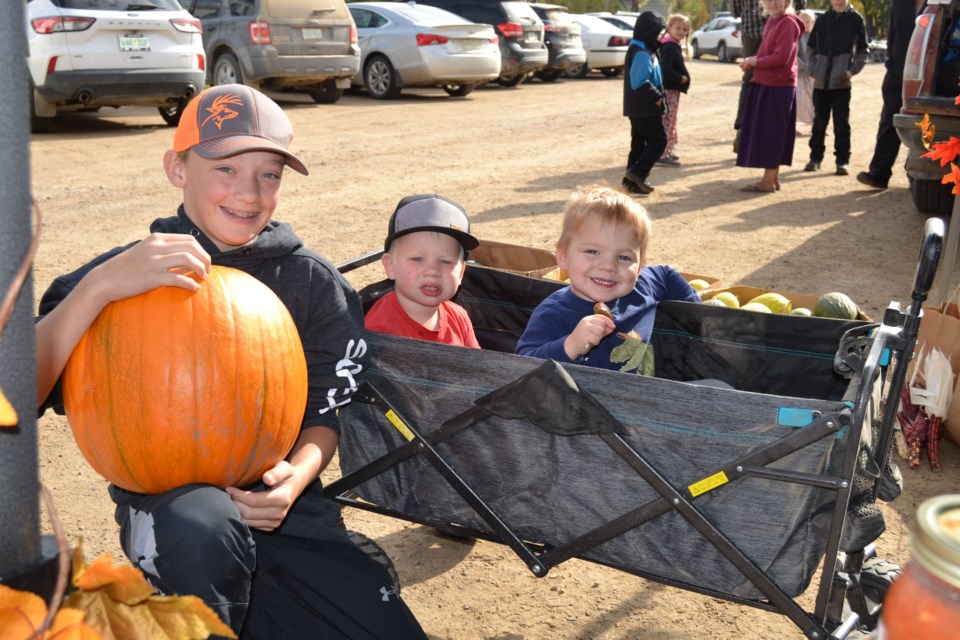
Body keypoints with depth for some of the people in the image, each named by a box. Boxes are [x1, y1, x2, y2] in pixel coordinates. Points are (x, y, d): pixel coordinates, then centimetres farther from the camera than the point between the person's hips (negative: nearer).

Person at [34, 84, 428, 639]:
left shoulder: (312, 282, -1)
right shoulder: (128, 274, -6)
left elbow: (324, 416, 4)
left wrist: (294, 478, -18)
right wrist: (99, 287, -34)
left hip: (280, 508, 4)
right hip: (163, 506, -3)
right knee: (201, 528, -38)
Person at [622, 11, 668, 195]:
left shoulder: (641, 49, 15)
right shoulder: (642, 53, -19)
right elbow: (640, 83, -27)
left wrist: (655, 96, 7)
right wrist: (656, 97, -17)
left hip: (638, 107, 10)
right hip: (645, 108, -10)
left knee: (639, 143, 11)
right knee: (658, 140, -5)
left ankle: (632, 180, 13)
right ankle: (637, 173, -9)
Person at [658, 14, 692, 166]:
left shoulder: (673, 45, 16)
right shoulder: (669, 46, -17)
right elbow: (665, 69, -28)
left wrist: (681, 78, 8)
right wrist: (681, 78, -18)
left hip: (672, 89, 11)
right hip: (669, 89, -11)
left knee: (669, 122, 16)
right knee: (667, 122, -10)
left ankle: (666, 151, 24)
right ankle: (662, 154, -9)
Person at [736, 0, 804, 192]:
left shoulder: (788, 23, -14)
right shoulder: (771, 20, 14)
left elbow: (781, 57, -21)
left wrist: (755, 62, -10)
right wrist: (752, 61, 3)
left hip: (778, 87, -9)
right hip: (765, 84, 9)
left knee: (772, 133, -5)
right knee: (766, 133, 12)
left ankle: (768, 181, 0)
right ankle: (773, 179, 20)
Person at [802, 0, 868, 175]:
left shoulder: (855, 19, 1)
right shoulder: (822, 19, 8)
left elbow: (862, 50, 3)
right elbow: (812, 47, 14)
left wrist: (853, 69, -10)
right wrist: (814, 68, 1)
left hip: (841, 81, -3)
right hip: (821, 81, 3)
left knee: (841, 123, 0)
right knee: (819, 121, 9)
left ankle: (842, 161, 5)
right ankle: (815, 157, 18)